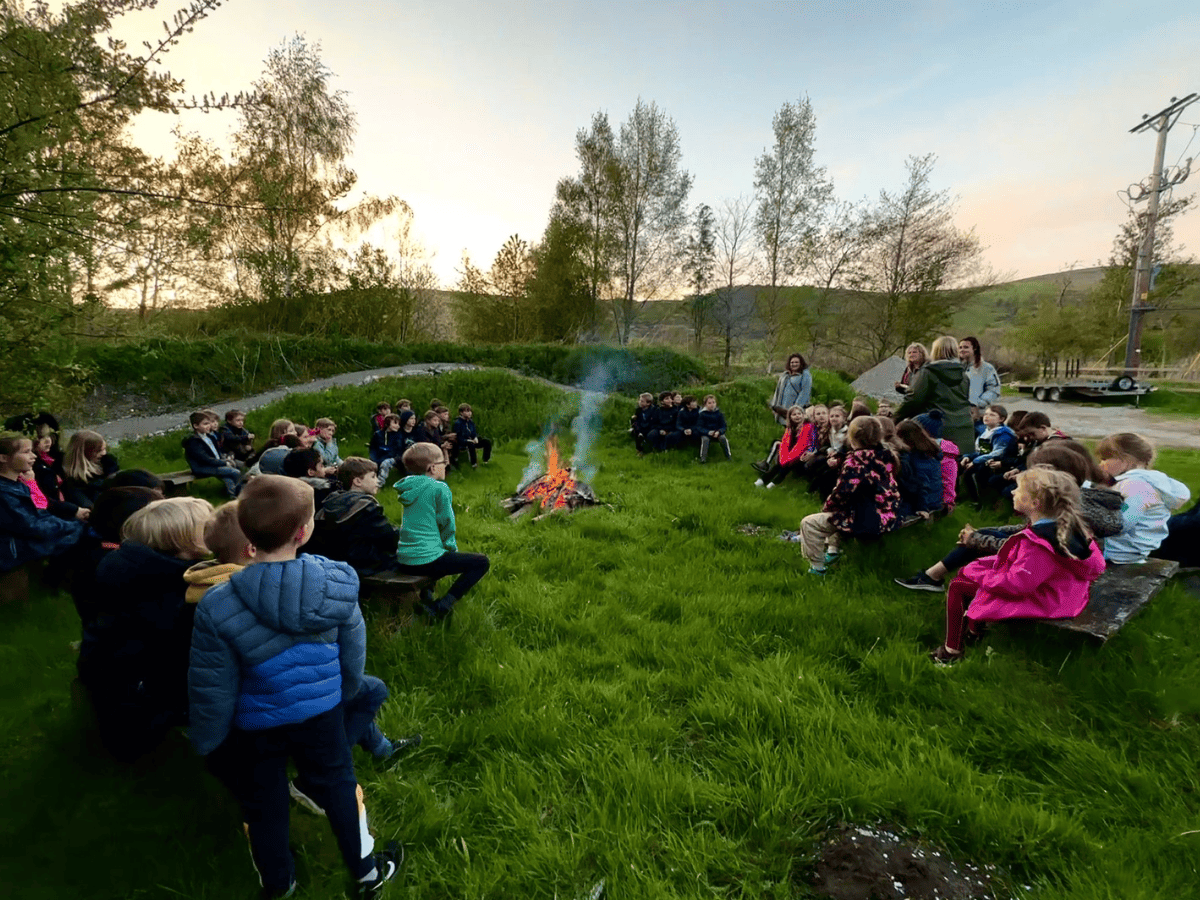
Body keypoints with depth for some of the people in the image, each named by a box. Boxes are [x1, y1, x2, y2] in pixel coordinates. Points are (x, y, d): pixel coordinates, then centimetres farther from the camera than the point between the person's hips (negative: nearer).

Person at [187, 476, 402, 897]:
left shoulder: (217, 607, -28)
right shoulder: (337, 584, -23)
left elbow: (212, 689, -15)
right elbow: (353, 655, -8)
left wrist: (206, 744, 4)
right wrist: (342, 694, 12)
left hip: (255, 724, -1)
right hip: (320, 711, 1)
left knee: (262, 803, 24)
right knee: (337, 784, 23)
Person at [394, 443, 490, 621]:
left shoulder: (408, 487, 11)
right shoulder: (439, 488, -11)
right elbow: (447, 524, -7)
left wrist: (449, 548, 22)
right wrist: (452, 549, 10)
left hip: (403, 561, 8)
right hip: (427, 560, -8)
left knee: (443, 556, 37)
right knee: (482, 562, 1)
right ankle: (443, 605, -9)